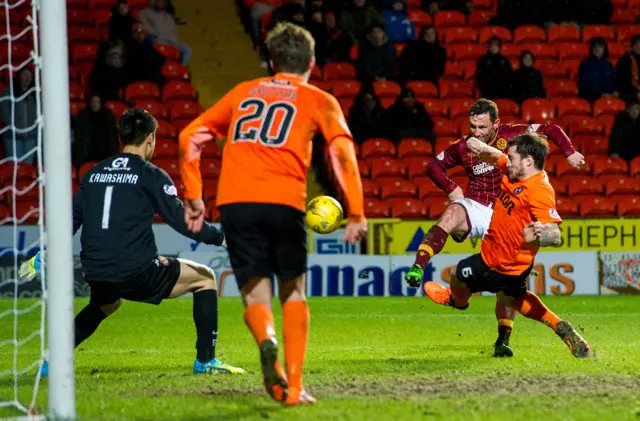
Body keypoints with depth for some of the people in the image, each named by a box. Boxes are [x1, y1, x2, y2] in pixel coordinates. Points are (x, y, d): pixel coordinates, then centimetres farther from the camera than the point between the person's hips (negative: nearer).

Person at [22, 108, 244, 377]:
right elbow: (181, 220, -6)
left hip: (96, 274, 6)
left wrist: (43, 257, 30)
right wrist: (220, 238, 5)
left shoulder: (94, 173, 14)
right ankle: (205, 360, 5)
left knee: (105, 304, 40)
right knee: (205, 278, 11)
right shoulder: (150, 175, -2)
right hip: (137, 271, -6)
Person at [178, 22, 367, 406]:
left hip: (235, 202, 2)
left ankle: (267, 341, -26)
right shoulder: (319, 101, 15)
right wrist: (356, 213, -4)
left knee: (256, 295, 8)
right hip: (284, 201, -2)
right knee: (293, 293, 17)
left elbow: (190, 136, 22)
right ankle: (294, 386, 9)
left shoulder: (243, 92, 25)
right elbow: (342, 151, -2)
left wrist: (194, 197, 25)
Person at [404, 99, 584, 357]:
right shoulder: (463, 147, 1)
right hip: (475, 208, 0)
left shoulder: (511, 135, -5)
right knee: (452, 213, -35)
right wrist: (451, 188, 1)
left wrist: (569, 153, -9)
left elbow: (551, 130, 2)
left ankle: (503, 341, 1)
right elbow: (434, 166, 16)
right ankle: (417, 268, -51)